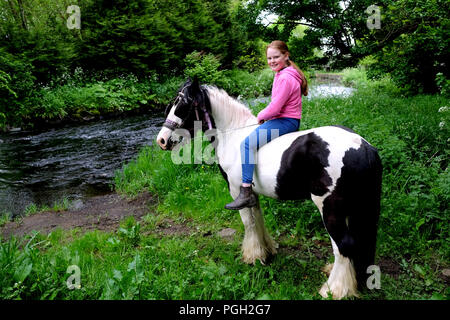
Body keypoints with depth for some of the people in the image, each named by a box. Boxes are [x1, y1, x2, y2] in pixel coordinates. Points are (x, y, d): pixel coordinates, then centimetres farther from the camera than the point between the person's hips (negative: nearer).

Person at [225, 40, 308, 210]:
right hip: (284, 120, 11)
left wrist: (261, 116, -3)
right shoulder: (282, 74, 16)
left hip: (286, 122, -11)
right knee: (249, 141, 24)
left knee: (247, 143, -24)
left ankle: (246, 193, -26)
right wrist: (264, 116, 9)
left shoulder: (285, 78, -18)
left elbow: (274, 108, -21)